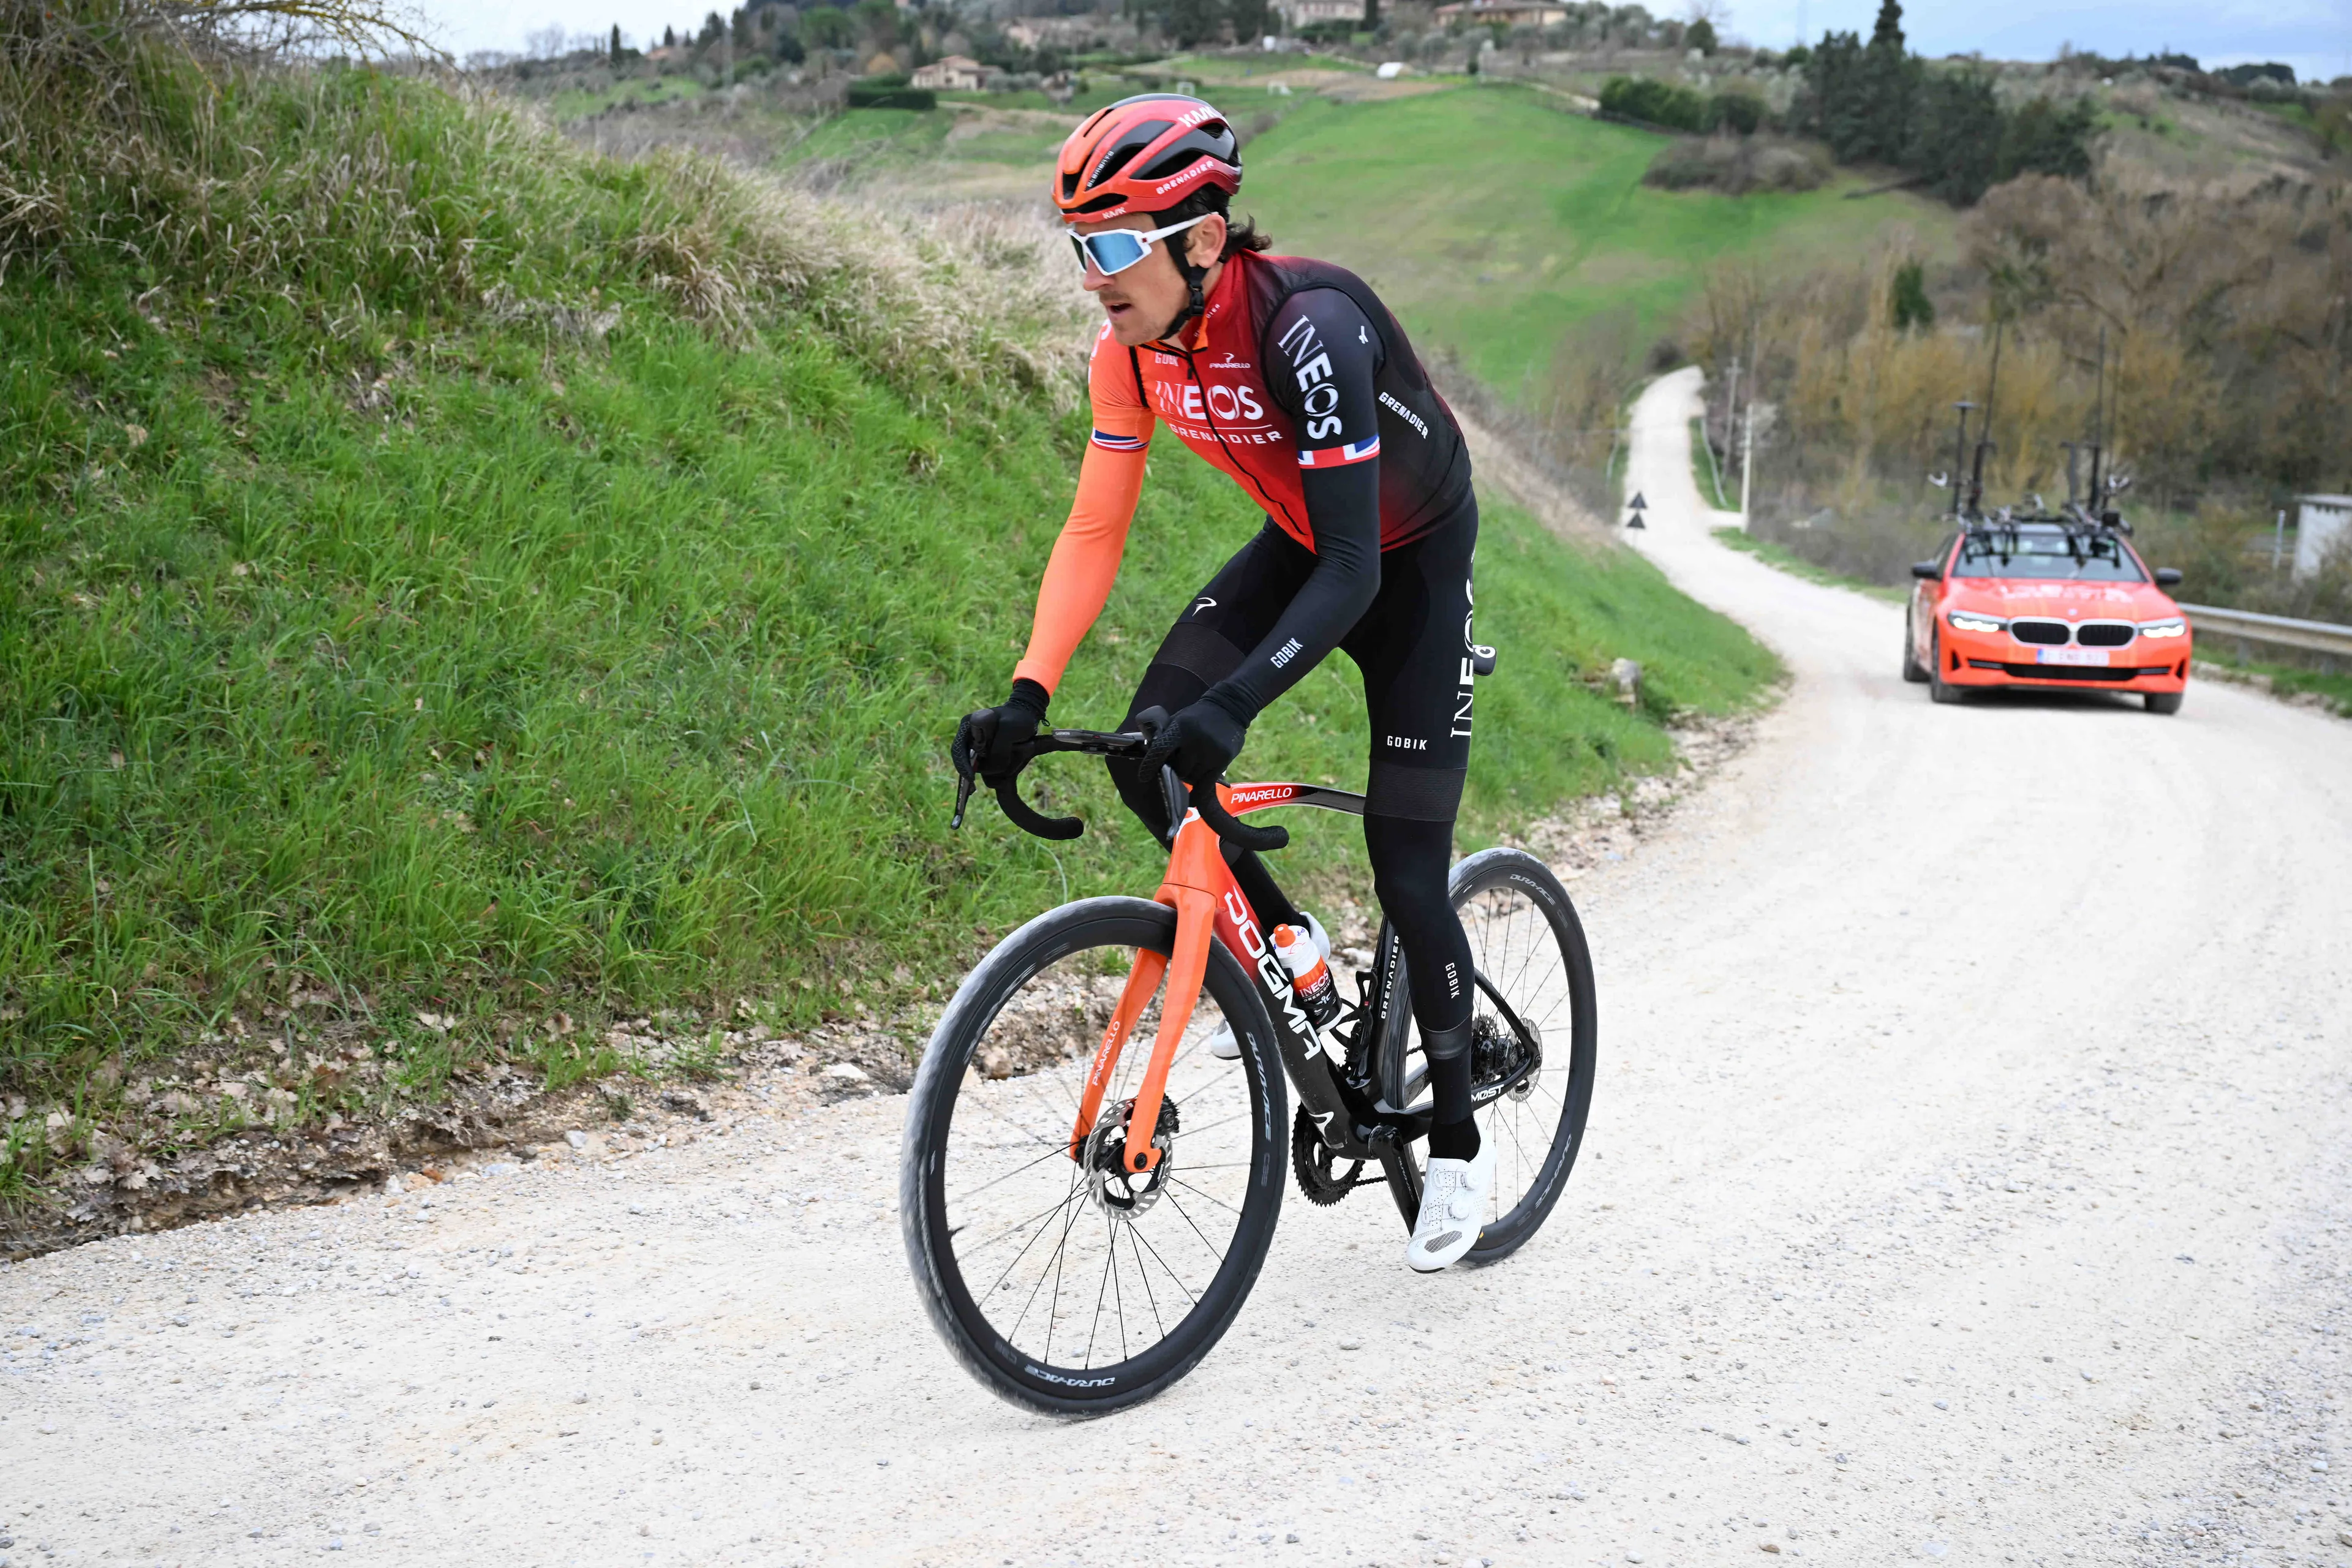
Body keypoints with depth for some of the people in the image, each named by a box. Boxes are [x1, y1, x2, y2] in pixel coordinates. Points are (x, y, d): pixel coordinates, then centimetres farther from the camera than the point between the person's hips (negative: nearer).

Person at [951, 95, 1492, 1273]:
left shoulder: (1308, 326, -36)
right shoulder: (1132, 348, -16)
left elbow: (1353, 571, -39)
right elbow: (1094, 533, -11)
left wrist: (1232, 707, -50)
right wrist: (1026, 698, -23)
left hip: (1413, 565, -6)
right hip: (1301, 545, 6)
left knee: (1407, 873, -6)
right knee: (1146, 756, -14)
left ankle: (1458, 1148, 14)